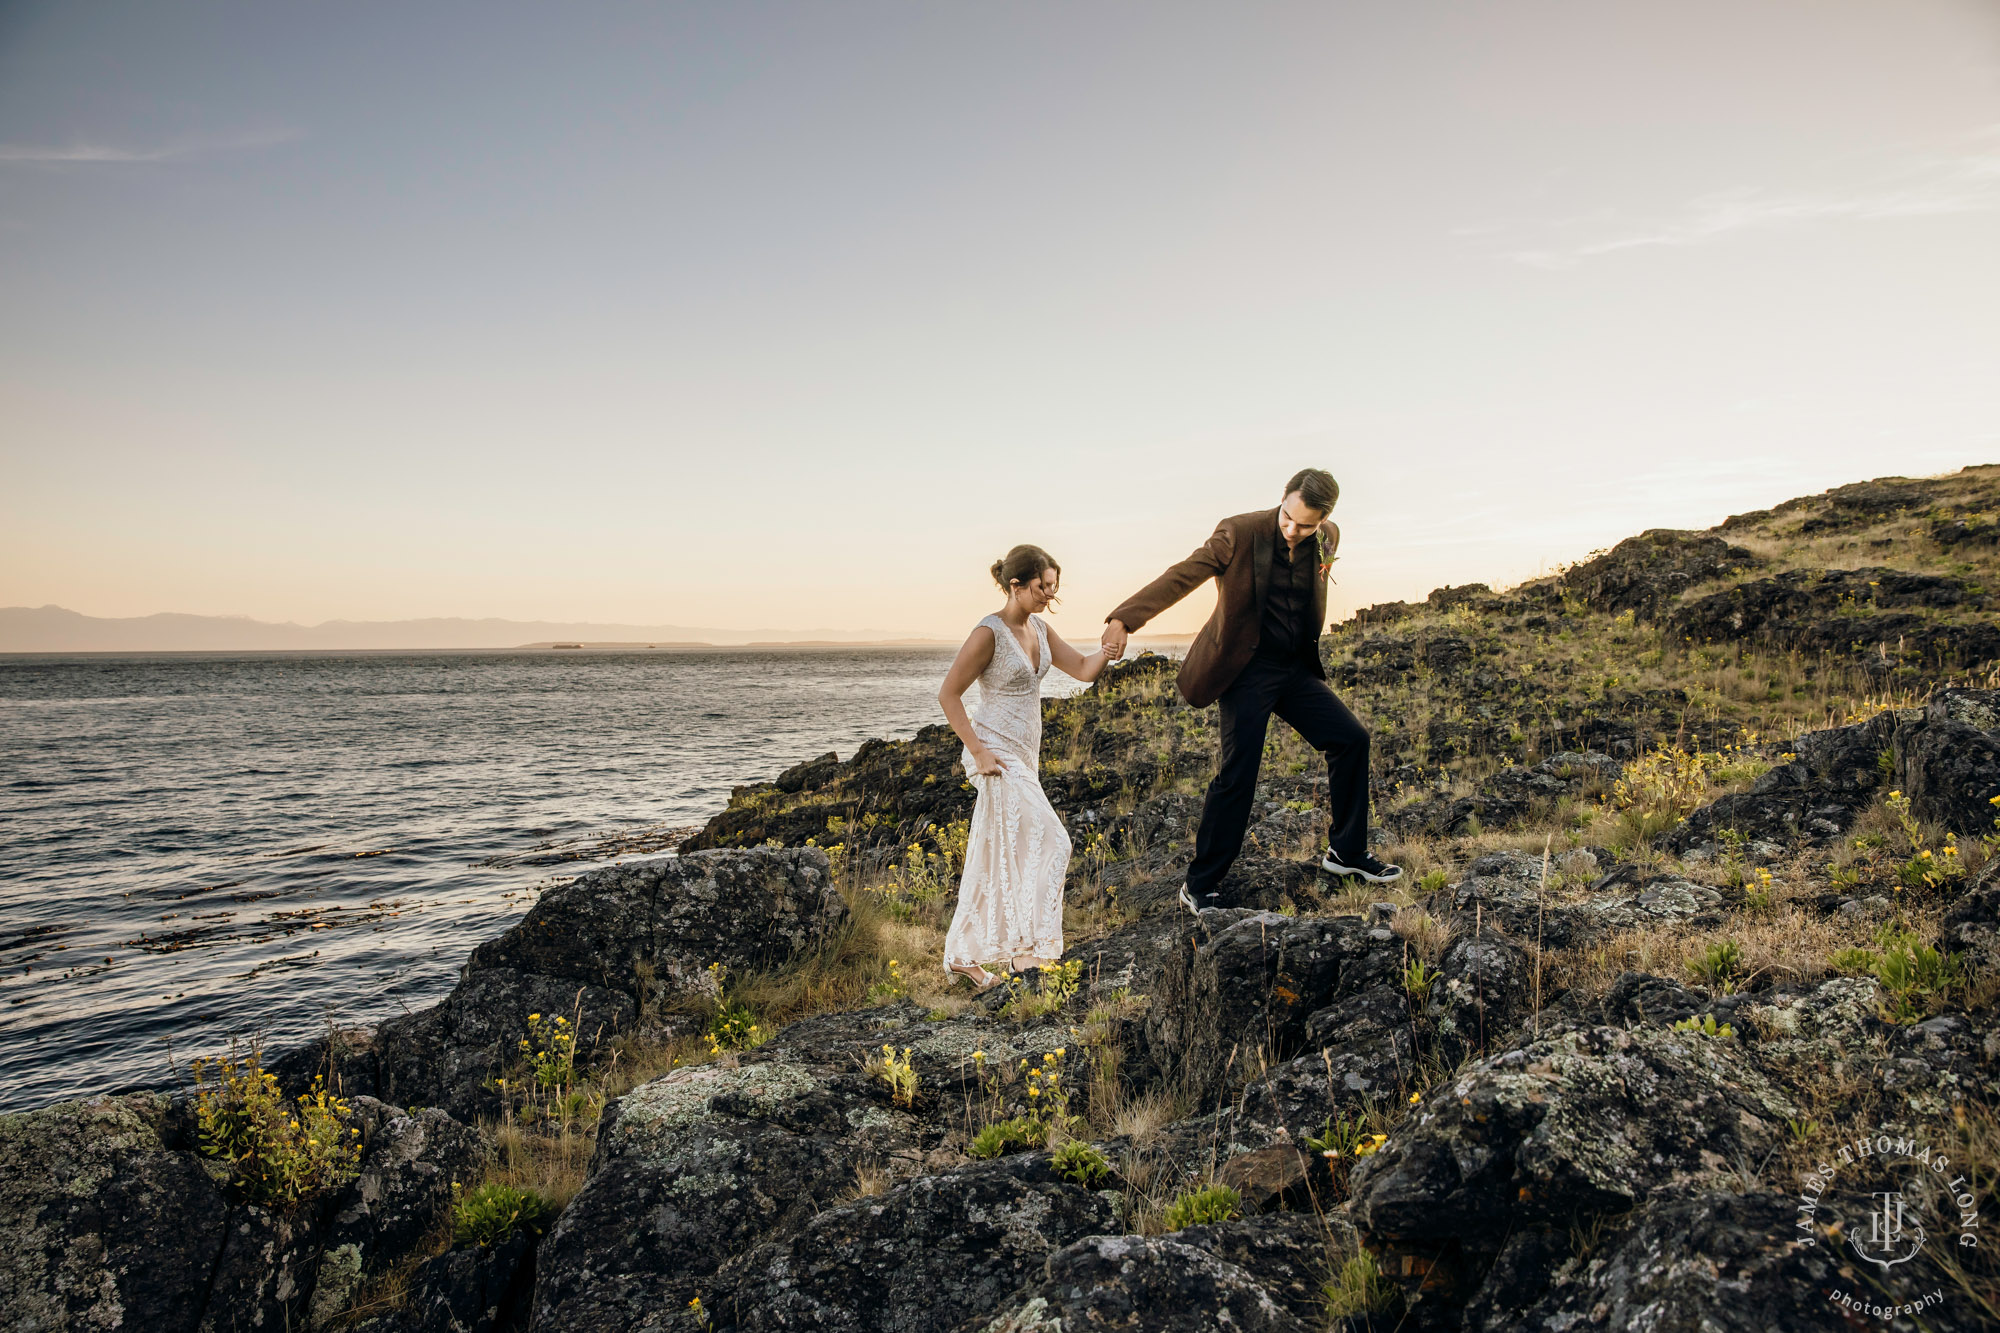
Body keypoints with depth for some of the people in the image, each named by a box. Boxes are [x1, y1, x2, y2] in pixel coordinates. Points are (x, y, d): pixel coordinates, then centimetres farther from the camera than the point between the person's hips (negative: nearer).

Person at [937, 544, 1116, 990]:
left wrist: (1109, 649, -10)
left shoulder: (1038, 628, 9)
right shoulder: (989, 633, -15)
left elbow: (1083, 670, 9)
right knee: (1048, 841, -13)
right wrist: (978, 752, -16)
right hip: (997, 756, -8)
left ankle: (961, 956, 20)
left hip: (1024, 757, 8)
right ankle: (1024, 947, -8)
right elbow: (948, 695, -14)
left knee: (997, 860, 11)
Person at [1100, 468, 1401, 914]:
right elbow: (1182, 576, -24)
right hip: (1247, 668, -6)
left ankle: (1346, 852, 22)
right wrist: (1125, 618, -36)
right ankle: (1200, 885, 4)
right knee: (1238, 773, -9)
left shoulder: (1328, 539, 0)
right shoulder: (1239, 533, -17)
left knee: (1352, 740, 3)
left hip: (1296, 668, 6)